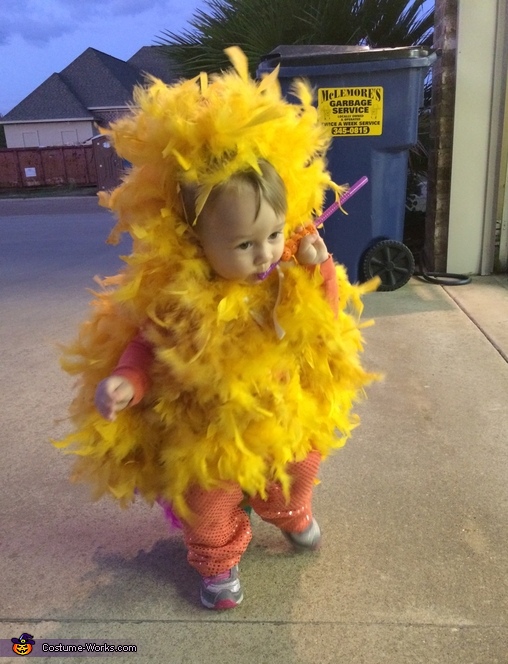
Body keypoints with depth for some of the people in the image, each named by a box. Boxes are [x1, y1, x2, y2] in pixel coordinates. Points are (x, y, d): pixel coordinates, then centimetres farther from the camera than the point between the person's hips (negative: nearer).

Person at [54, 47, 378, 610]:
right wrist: (125, 381, -33)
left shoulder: (289, 279, -17)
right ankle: (217, 561, 50)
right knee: (211, 507, 19)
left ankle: (288, 513, 66)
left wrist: (321, 271, -22)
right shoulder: (173, 292, -27)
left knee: (295, 477, 31)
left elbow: (327, 327, -7)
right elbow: (148, 345, -14)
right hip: (206, 434, -3)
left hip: (287, 420, 4)